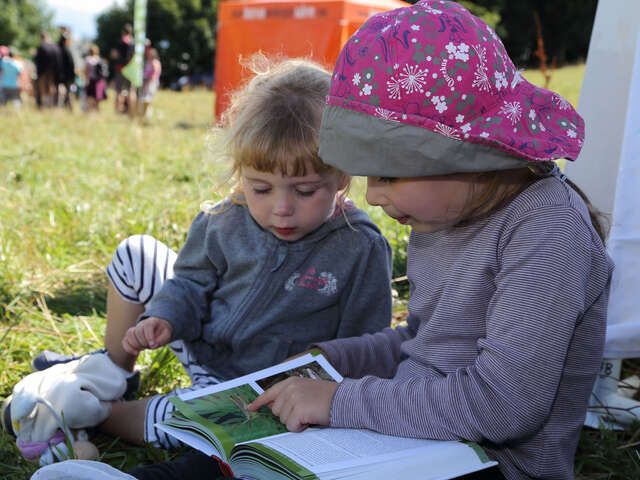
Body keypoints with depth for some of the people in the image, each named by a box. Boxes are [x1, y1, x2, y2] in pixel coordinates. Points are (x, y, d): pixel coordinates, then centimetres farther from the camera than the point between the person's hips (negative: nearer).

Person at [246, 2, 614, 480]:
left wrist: (343, 400, -23)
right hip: (414, 440, 8)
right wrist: (331, 357, 5)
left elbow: (502, 403, -28)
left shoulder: (548, 226, -21)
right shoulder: (439, 213, 5)